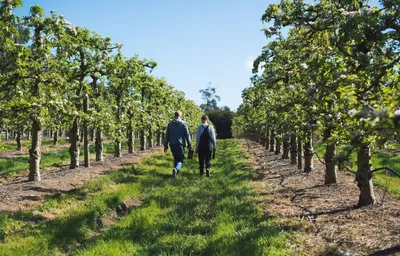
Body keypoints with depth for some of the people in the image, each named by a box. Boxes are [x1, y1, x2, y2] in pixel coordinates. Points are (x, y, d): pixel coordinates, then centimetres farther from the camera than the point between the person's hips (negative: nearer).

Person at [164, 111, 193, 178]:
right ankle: (176, 169, -27)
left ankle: (176, 171, 21)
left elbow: (167, 136, 8)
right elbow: (187, 135, -3)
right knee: (180, 159, -1)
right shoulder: (183, 124, -3)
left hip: (172, 144, 4)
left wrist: (166, 146, 12)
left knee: (176, 159, 19)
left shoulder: (170, 124, 7)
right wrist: (189, 145, 2)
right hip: (180, 144, -3)